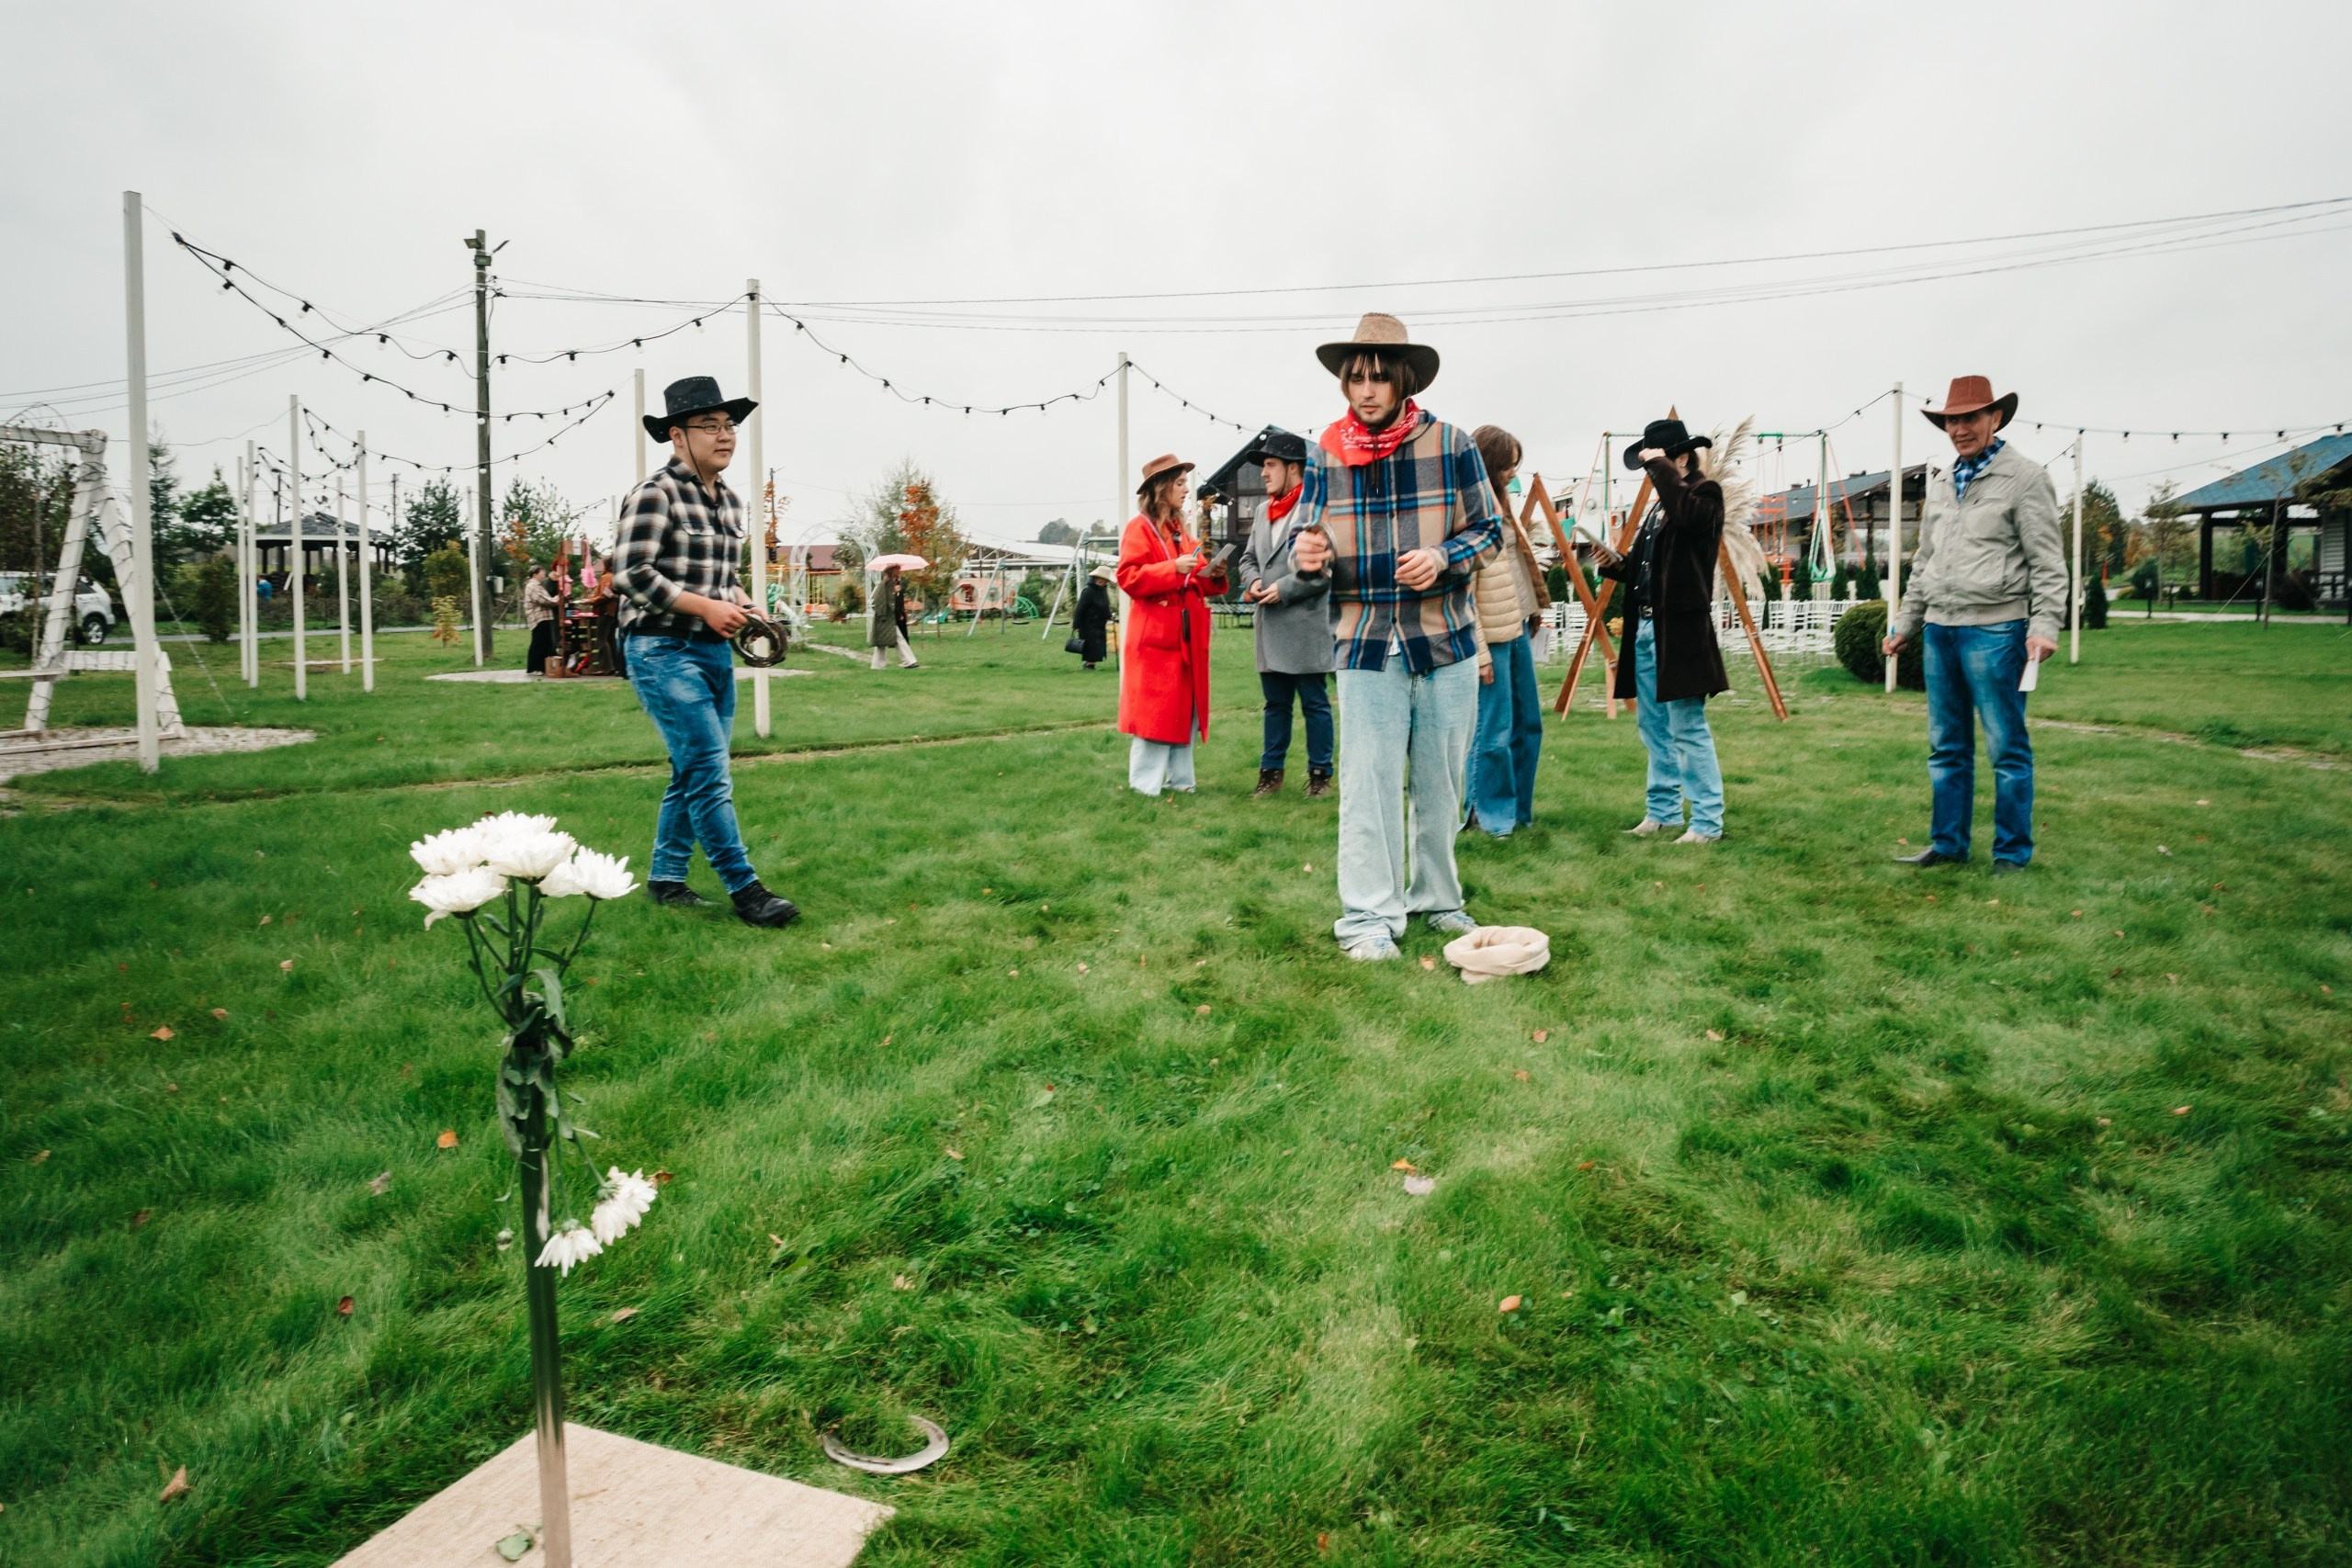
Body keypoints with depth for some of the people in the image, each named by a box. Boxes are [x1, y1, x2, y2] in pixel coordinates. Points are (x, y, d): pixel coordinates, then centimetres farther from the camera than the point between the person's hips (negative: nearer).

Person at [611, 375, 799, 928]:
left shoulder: (731, 503, 14)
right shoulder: (656, 494, -10)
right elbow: (629, 574, -17)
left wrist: (737, 605, 5)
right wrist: (706, 607, -18)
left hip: (715, 652, 8)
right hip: (664, 650, -8)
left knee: (695, 774, 12)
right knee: (710, 773, -11)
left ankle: (665, 877, 24)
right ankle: (745, 890, -9)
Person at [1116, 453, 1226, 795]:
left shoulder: (1182, 529, 19)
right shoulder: (1140, 527, -5)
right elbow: (1129, 578, -15)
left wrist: (1211, 574, 2)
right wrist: (1173, 569, -23)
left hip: (1188, 635, 8)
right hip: (1155, 634, -8)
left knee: (1186, 707, 8)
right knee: (1155, 709, -7)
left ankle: (1179, 778, 16)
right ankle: (1145, 783, 0)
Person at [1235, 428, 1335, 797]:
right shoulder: (1264, 511, 16)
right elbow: (1249, 556, 23)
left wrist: (1284, 589, -15)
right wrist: (1253, 582, 1)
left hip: (1306, 624, -7)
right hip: (1270, 626, 7)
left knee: (1314, 703, 2)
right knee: (1275, 703, 13)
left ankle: (1320, 773, 11)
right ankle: (1271, 771, 20)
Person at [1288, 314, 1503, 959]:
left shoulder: (1451, 446, -2)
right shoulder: (1325, 455, 2)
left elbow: (1489, 530, 4)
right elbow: (1308, 533, 9)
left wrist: (1443, 557, -16)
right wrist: (1305, 551, -16)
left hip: (1445, 641, 0)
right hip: (1365, 645, 0)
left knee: (1439, 781, 11)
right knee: (1368, 781, -2)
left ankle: (1436, 897, 28)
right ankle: (1367, 916, 5)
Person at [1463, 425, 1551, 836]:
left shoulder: (1499, 505, 12)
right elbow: (1460, 594, -18)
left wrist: (1534, 610, 12)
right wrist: (1479, 654, -18)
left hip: (1518, 631, 9)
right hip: (1491, 637, -9)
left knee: (1528, 724, 14)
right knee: (1494, 731, -1)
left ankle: (1519, 809, 25)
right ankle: (1492, 814, 13)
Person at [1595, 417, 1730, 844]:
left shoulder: (1705, 492, -3)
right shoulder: (1659, 505, 20)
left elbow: (1686, 514, -28)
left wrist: (1660, 466, -17)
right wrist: (1616, 564, 4)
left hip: (1680, 630, -9)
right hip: (1646, 629, 9)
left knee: (1688, 729, -7)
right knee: (1654, 727, 14)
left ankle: (1707, 822, -1)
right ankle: (1663, 811, 24)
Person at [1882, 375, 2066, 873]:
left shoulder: (2024, 477, -3)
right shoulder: (1940, 484, 17)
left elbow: (2048, 561, -7)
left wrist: (2045, 625, -17)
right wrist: (1904, 624, 21)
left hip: (1994, 630, -7)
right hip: (1940, 628, 7)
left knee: (2006, 748, -1)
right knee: (1946, 747, 11)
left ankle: (2012, 852, 8)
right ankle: (1947, 844, 20)